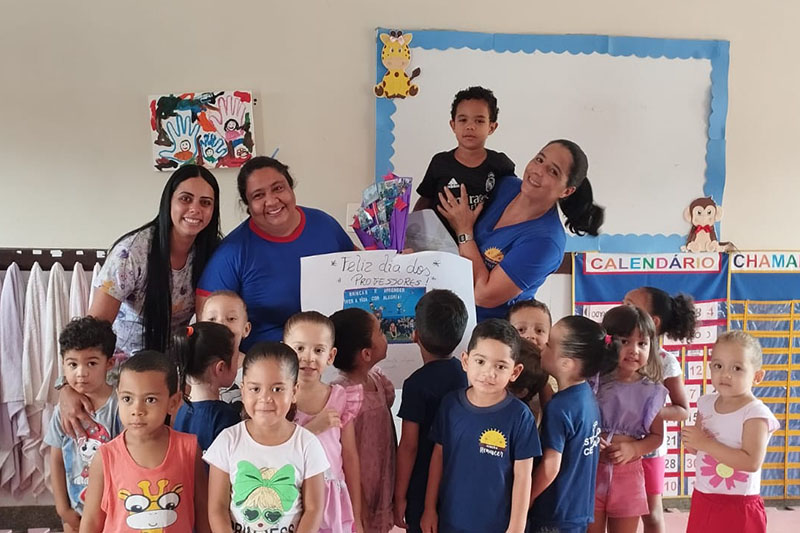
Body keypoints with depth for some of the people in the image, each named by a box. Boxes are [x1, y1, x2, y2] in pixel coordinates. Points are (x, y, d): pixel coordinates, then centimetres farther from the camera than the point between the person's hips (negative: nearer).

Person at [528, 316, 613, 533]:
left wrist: (525, 500, -8)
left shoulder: (559, 407, -24)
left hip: (556, 515, -8)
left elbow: (550, 467, -21)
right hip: (579, 509, 8)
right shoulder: (587, 394, 1)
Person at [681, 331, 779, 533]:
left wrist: (706, 443, -25)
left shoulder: (755, 413, -17)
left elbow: (752, 462, -26)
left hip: (738, 505, -6)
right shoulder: (706, 403, 1)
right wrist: (691, 441, -12)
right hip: (703, 500, 6)